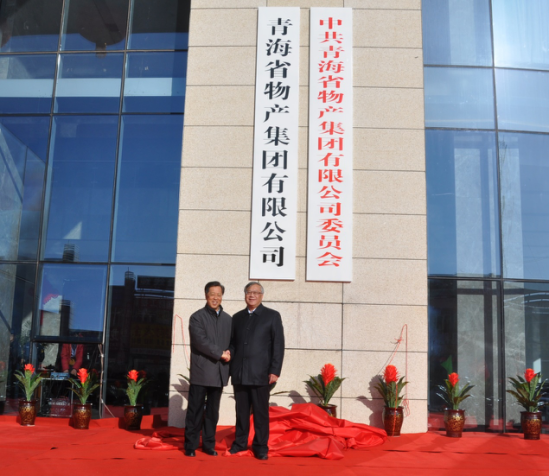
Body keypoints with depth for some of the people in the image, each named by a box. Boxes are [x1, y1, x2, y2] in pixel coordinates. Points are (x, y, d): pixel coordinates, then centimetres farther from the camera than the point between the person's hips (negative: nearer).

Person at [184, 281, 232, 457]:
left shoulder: (228, 319, 14)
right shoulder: (197, 317, -2)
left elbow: (231, 342, 14)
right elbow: (201, 341, -13)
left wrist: (228, 355, -7)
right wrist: (221, 354, -13)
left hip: (219, 372, 4)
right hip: (201, 371, -4)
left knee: (213, 411, 9)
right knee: (195, 411, 0)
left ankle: (209, 444, 18)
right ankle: (191, 446, 8)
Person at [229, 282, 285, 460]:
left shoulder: (272, 316, 3)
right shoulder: (237, 317, 14)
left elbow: (278, 345, -2)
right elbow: (232, 343, 14)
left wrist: (275, 371, -8)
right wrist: (229, 361, 0)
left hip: (261, 373, -3)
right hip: (239, 373, 3)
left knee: (261, 412, 2)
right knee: (241, 411, 9)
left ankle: (261, 446, 12)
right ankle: (240, 442, 21)